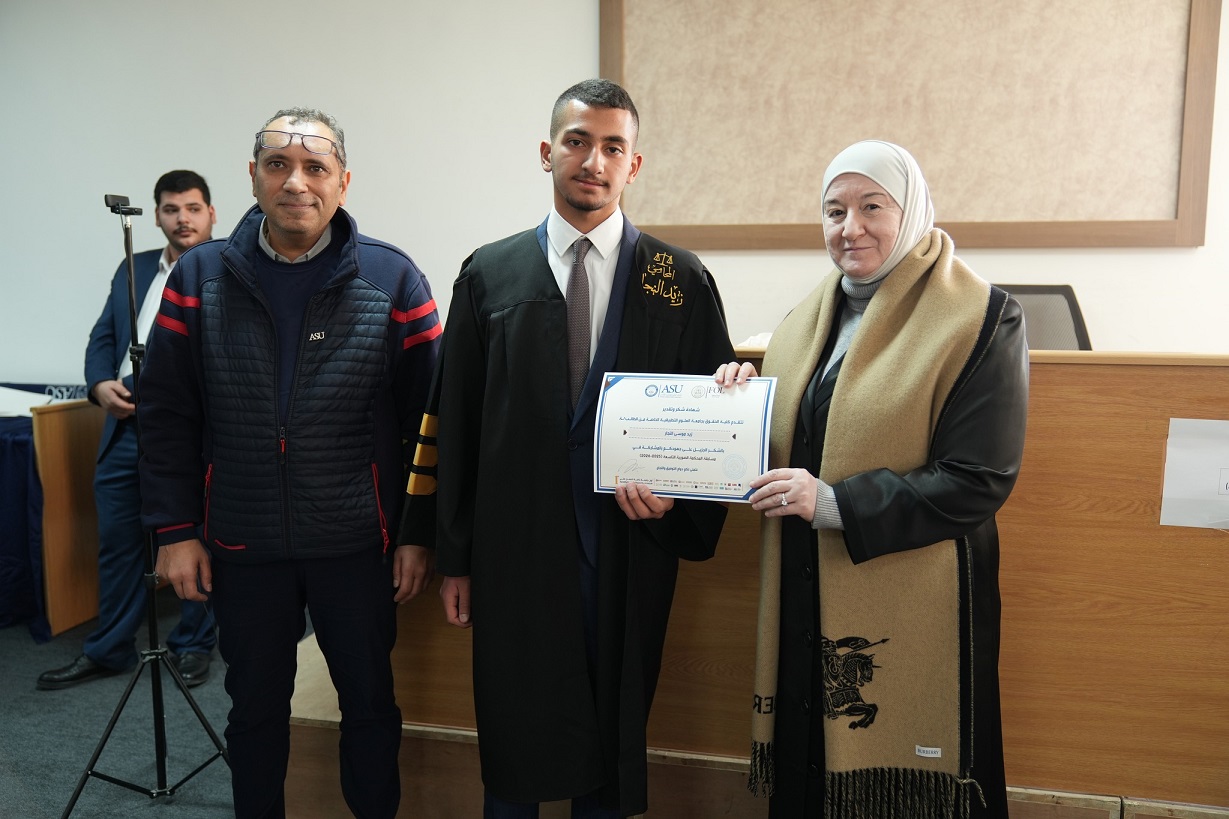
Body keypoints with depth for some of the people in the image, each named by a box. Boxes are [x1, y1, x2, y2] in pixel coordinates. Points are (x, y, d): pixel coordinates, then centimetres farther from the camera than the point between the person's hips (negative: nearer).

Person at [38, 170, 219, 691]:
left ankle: (193, 645, 25)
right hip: (126, 428, 6)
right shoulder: (132, 270, 17)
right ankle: (107, 651, 29)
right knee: (117, 543, 14)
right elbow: (102, 338, 18)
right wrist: (101, 383, -1)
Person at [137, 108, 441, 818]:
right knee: (255, 708, 18)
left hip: (357, 545, -1)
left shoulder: (392, 279, -6)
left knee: (370, 703, 14)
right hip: (242, 545, 2)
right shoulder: (200, 278, 0)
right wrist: (175, 530, -1)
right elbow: (169, 415, 3)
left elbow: (429, 419, -5)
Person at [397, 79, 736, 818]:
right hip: (514, 555, 0)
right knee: (513, 755, 13)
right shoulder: (489, 274, 2)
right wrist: (454, 558, 3)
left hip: (630, 555, 0)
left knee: (614, 753, 16)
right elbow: (451, 422, 3)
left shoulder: (682, 280, 1)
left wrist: (676, 493, -13)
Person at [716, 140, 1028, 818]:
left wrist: (834, 503, -21)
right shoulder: (808, 318, 10)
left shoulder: (981, 320, -10)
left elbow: (978, 482, -15)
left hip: (912, 610, -5)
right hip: (807, 599, 6)